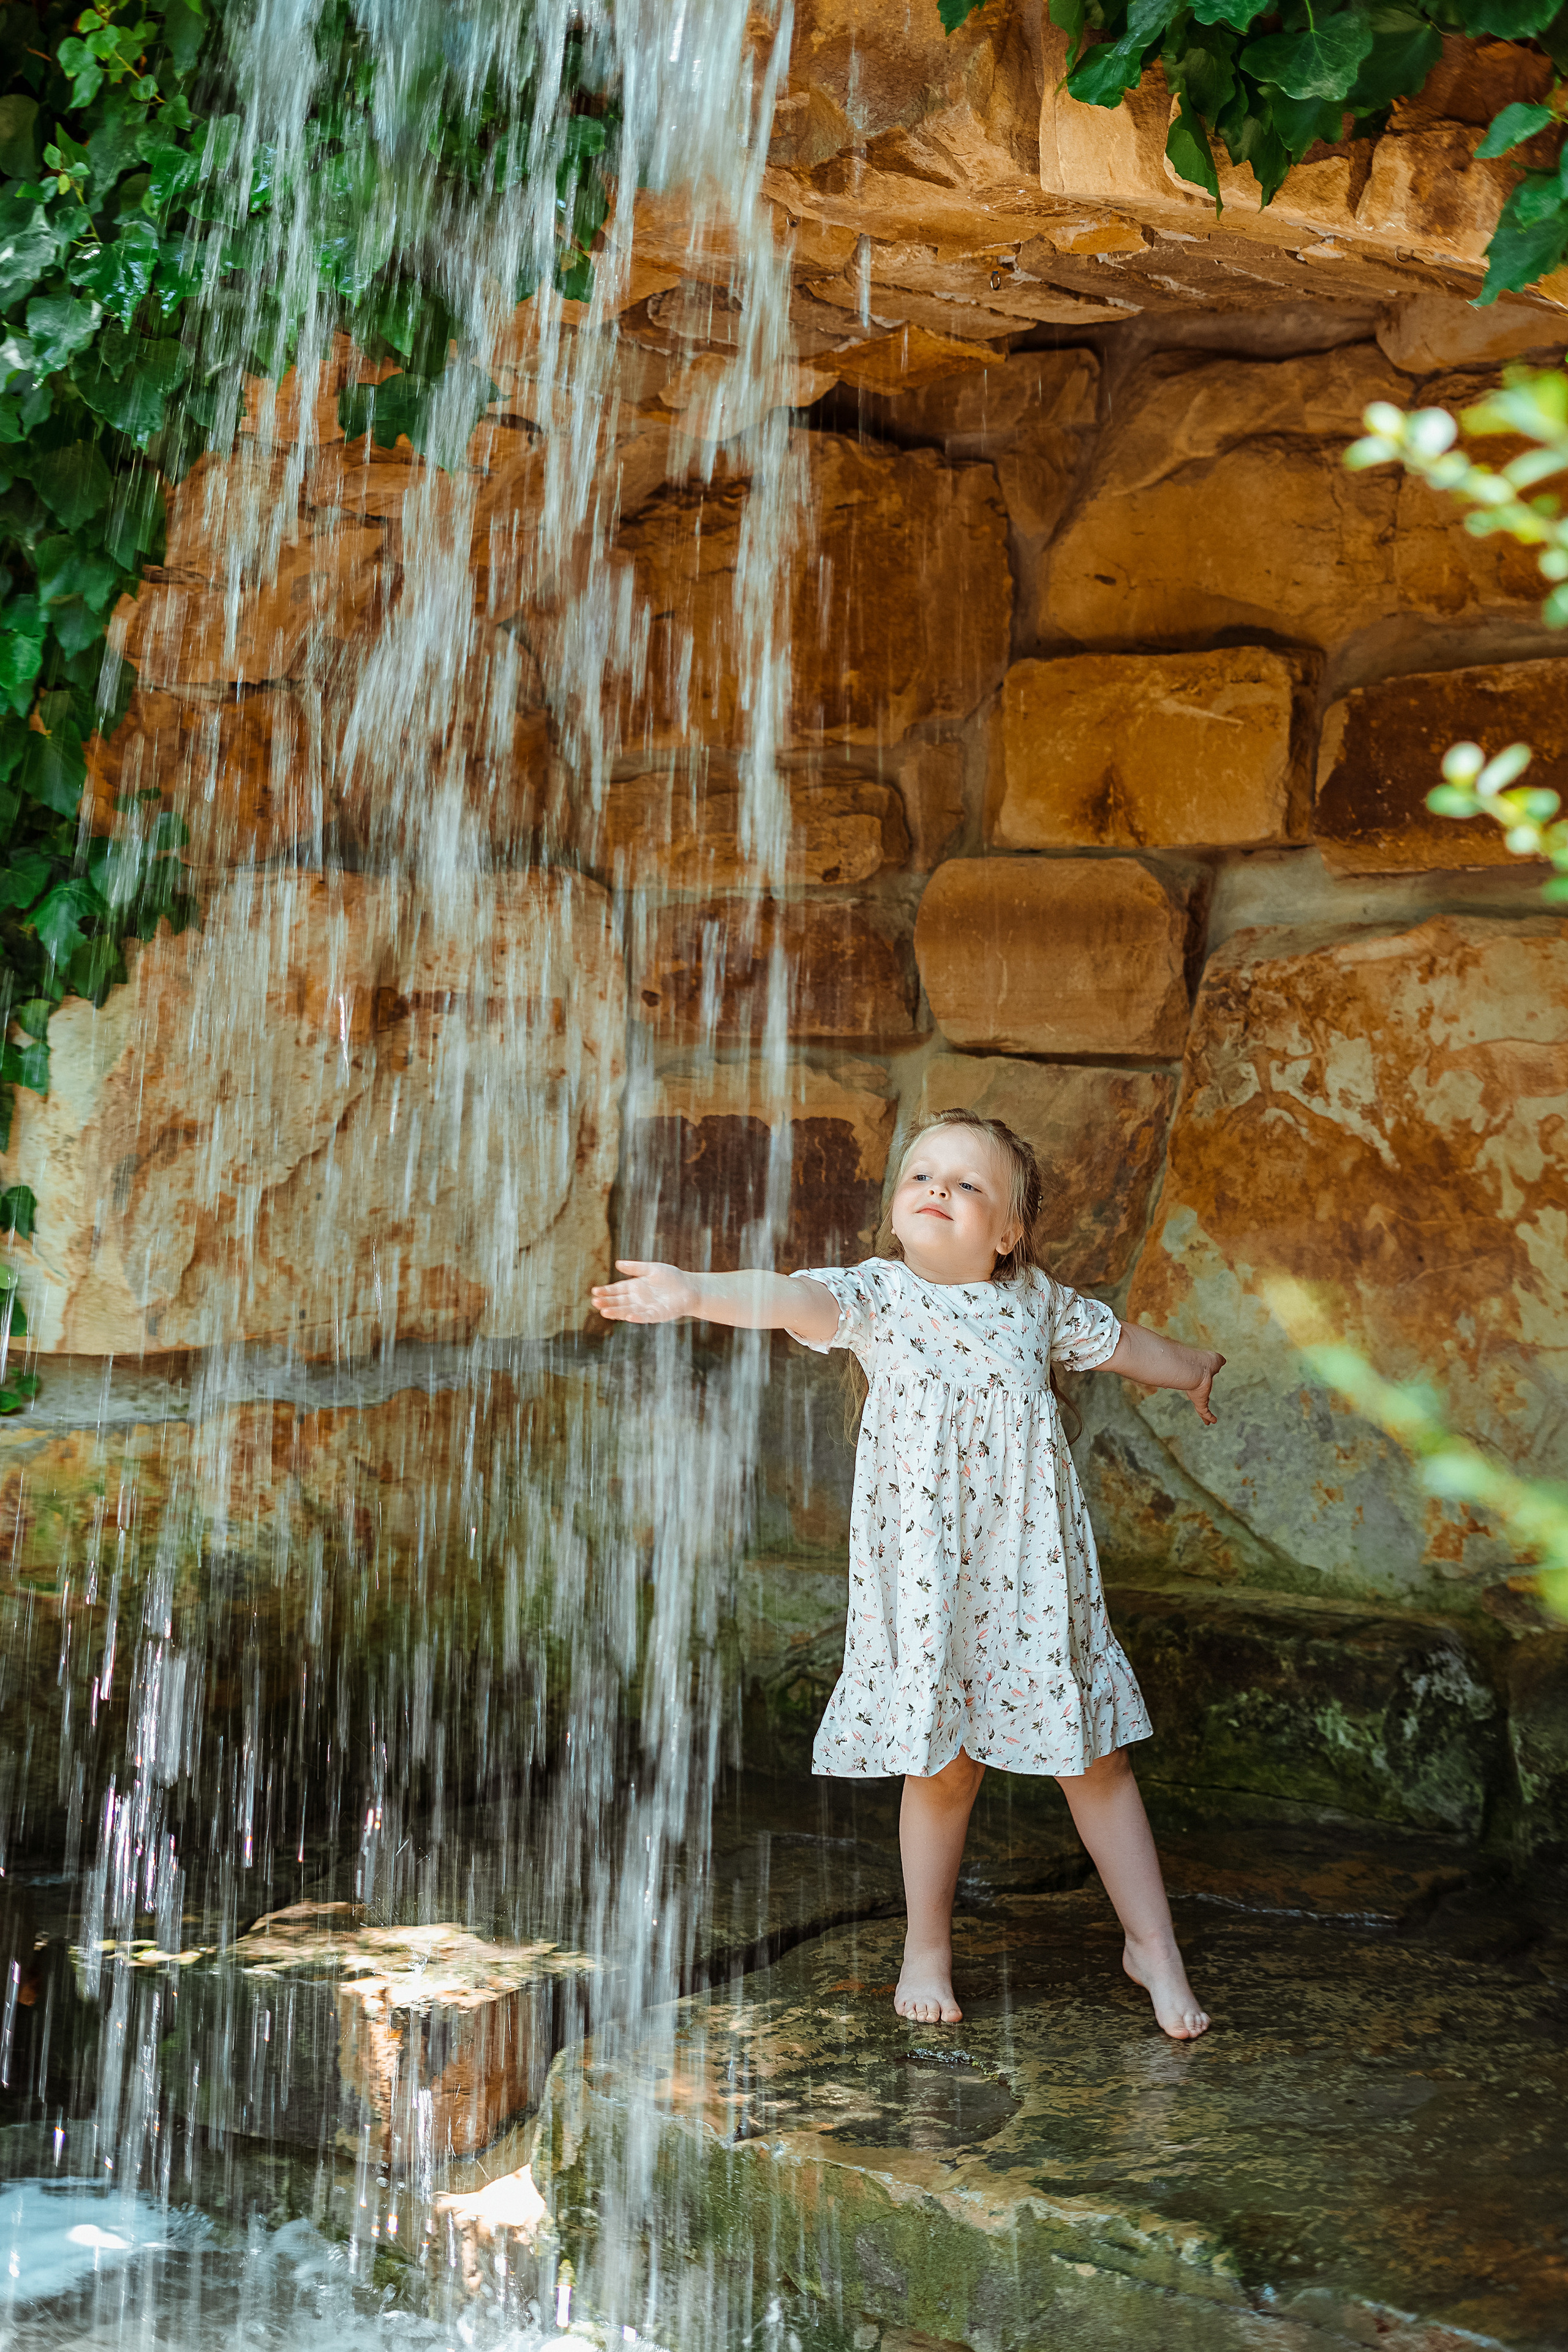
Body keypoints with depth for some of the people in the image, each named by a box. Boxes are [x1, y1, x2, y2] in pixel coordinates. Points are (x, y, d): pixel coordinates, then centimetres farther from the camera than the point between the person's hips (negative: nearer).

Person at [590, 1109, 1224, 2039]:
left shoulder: (1037, 1301, 4)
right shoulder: (875, 1295, -5)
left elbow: (1121, 1342, 24)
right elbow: (791, 1298, -25)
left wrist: (1198, 1370, 42)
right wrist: (693, 1292, -45)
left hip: (1035, 1575, 2)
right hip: (926, 1574, -2)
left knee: (1096, 1760, 8)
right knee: (942, 1765, 6)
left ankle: (1154, 1945, 23)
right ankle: (929, 1948, 26)